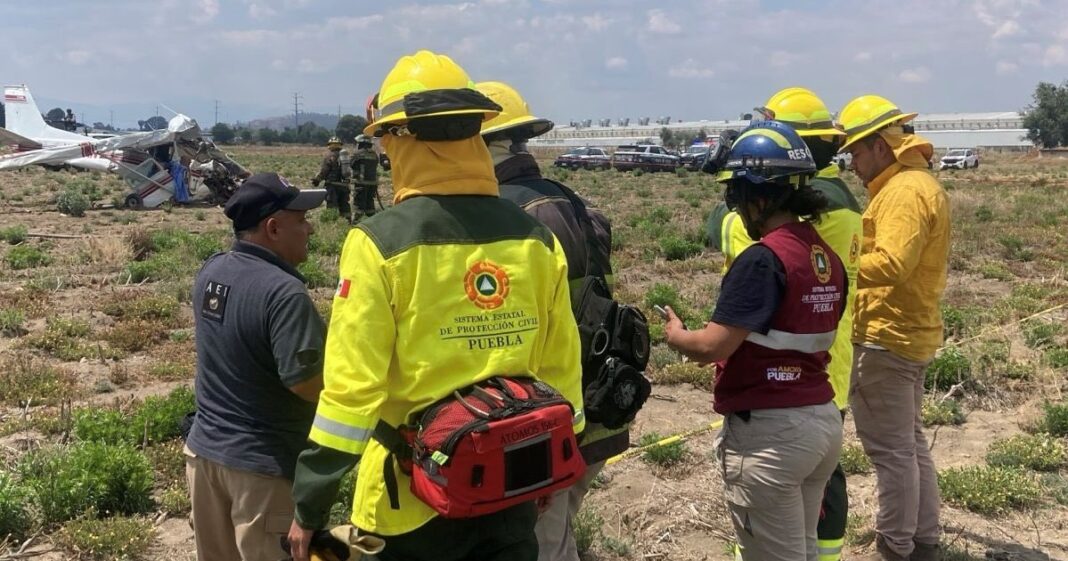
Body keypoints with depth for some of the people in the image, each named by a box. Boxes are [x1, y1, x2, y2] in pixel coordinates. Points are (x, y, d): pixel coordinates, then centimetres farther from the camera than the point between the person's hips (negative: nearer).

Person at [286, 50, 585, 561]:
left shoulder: (381, 243, -16)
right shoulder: (535, 240, -3)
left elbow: (349, 389, -17)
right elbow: (561, 372, 4)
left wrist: (309, 509, -7)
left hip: (412, 500, -3)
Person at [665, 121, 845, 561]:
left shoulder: (762, 259, -19)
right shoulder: (827, 258, 6)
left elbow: (712, 347, -20)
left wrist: (674, 334, -2)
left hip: (769, 432, -8)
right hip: (823, 419, 8)